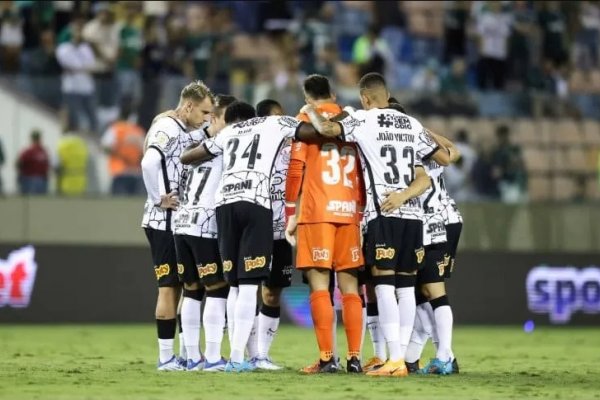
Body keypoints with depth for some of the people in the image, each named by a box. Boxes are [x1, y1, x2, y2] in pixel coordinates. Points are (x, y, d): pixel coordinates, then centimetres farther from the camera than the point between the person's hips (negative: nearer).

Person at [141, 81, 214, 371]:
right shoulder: (167, 129, -15)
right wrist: (159, 198, -21)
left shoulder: (191, 133, 15)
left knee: (184, 285, 12)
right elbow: (149, 162, -30)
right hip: (164, 221, -9)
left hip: (183, 220, 9)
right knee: (169, 287, -5)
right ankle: (166, 357, -1)